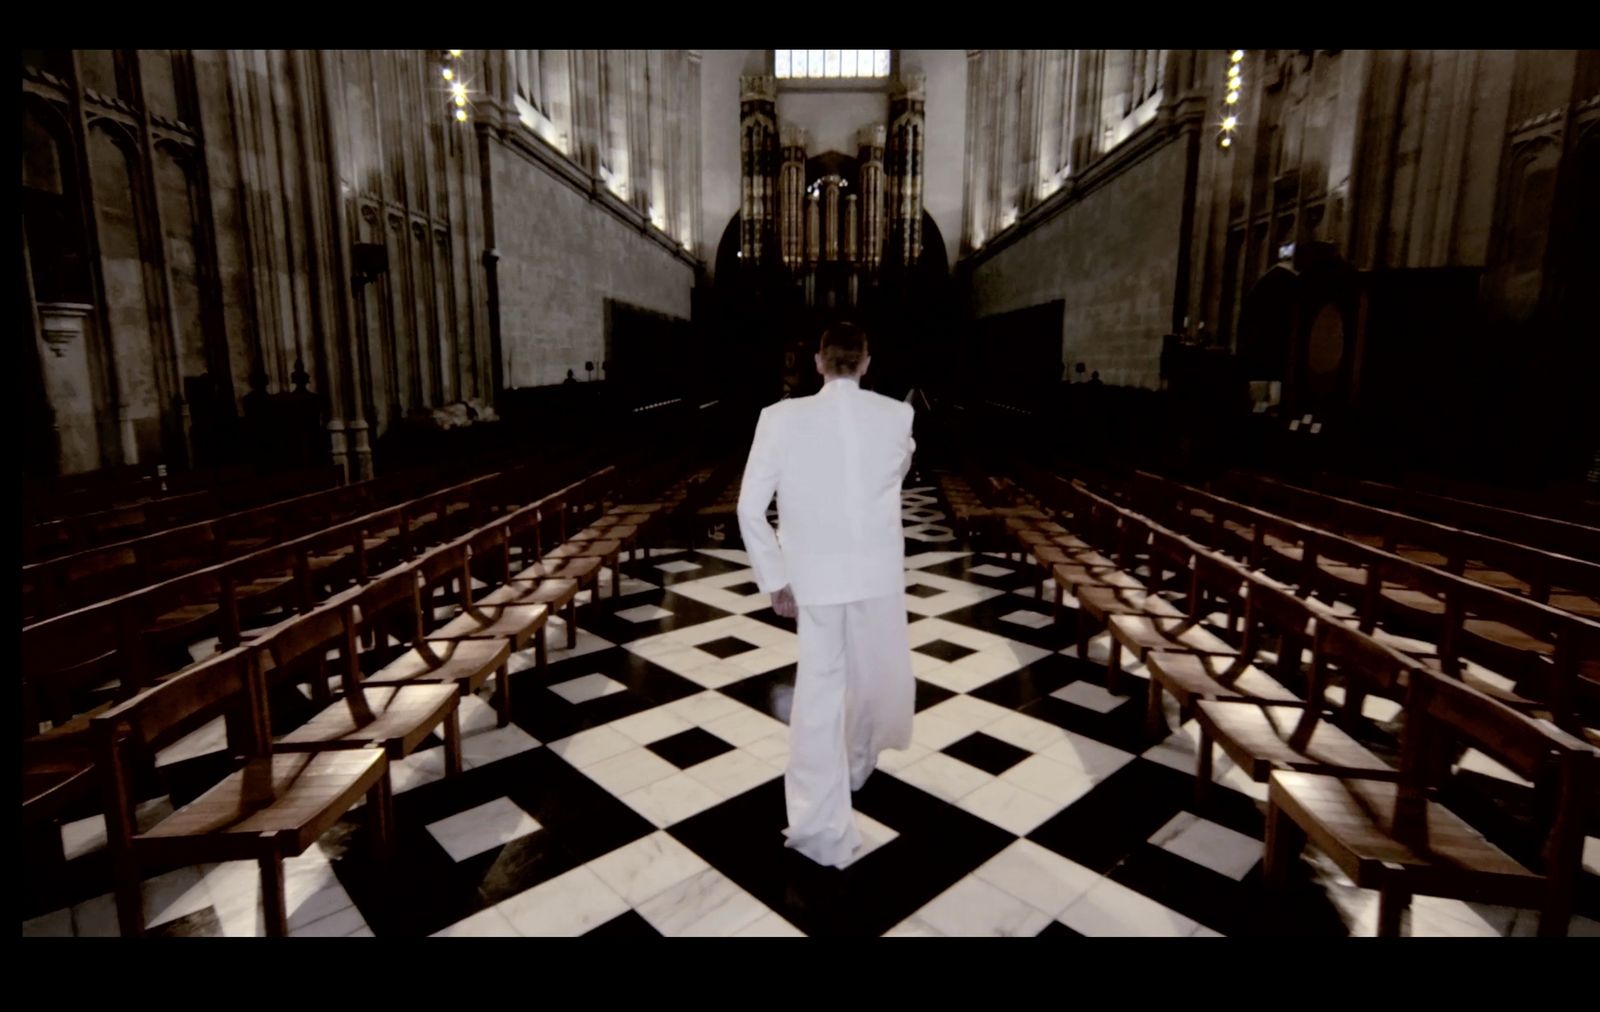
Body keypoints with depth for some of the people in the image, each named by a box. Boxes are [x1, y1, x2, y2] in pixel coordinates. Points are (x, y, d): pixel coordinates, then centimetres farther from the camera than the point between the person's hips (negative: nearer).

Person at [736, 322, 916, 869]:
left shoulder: (781, 418, -11)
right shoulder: (896, 416, -7)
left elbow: (750, 509, -12)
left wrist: (774, 578, -4)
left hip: (814, 576, 0)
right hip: (878, 575, 1)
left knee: (819, 692, 9)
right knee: (874, 677, 24)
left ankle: (822, 829, 17)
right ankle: (855, 765, 49)